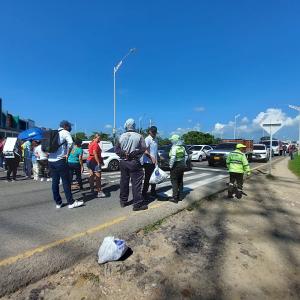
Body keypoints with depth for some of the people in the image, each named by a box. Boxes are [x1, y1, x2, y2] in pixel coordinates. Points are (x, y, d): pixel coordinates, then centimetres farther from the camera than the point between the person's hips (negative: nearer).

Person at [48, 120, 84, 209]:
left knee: (55, 182, 10)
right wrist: (67, 154, -13)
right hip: (60, 161, -7)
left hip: (51, 161, 7)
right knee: (66, 182, -1)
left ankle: (58, 202, 19)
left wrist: (49, 154, 16)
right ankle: (71, 202, 5)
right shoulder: (65, 132, -4)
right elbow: (70, 142, -22)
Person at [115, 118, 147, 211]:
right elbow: (143, 149, -6)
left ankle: (123, 201, 26)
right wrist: (134, 153, 4)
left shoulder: (121, 136, 4)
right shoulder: (139, 136, -6)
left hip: (123, 162, 4)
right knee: (136, 182, 0)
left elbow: (116, 149, 5)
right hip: (134, 162, -4)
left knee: (124, 181, 14)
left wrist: (124, 153, 4)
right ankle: (138, 204, 3)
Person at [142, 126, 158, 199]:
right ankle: (144, 194, 13)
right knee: (147, 178, 0)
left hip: (154, 162, 8)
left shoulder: (155, 140, 14)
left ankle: (153, 193, 29)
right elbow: (145, 151, -20)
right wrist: (151, 158, -30)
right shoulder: (147, 139, -12)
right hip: (148, 162, -8)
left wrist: (157, 160, 17)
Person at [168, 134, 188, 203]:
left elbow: (173, 157, -26)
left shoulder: (174, 147, -16)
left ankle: (175, 198, 2)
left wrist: (171, 165, -16)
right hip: (182, 165, 8)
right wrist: (184, 163, 17)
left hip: (176, 166, -8)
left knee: (174, 181, 0)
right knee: (180, 181, 16)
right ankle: (180, 196, 24)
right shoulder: (182, 147, 7)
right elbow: (186, 156, 13)